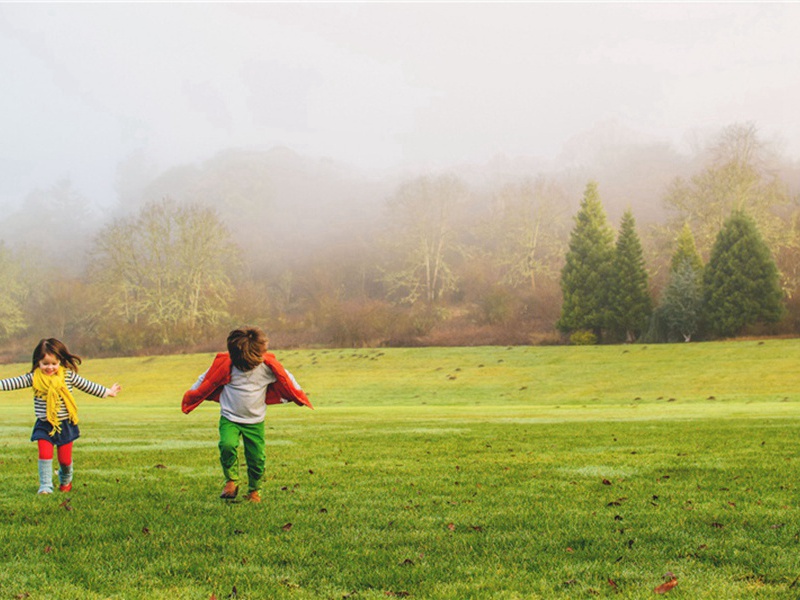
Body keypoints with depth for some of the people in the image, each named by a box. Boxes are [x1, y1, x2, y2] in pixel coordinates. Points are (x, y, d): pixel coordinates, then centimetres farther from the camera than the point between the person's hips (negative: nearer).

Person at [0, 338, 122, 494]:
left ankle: (65, 481, 36)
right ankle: (45, 486, -2)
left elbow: (87, 385, 8)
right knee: (45, 455, -14)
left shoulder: (69, 376, -3)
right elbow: (14, 382, -8)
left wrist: (107, 392, 14)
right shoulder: (34, 378, -5)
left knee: (65, 459, 7)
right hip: (44, 425, 0)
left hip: (65, 424, 0)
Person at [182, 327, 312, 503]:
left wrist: (299, 397, 21)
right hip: (229, 418, -1)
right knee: (227, 445, -27)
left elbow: (286, 380, 8)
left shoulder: (267, 365, -10)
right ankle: (231, 481, -4)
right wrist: (189, 399, 6)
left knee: (257, 457, -1)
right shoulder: (225, 364, -15)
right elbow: (206, 381, -2)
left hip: (255, 421, 1)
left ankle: (254, 490, 24)